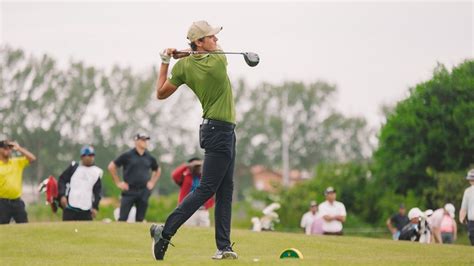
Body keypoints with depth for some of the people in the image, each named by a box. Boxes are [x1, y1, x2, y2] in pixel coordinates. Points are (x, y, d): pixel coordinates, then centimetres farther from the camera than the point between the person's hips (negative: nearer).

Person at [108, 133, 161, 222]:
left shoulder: (149, 157, 10)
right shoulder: (127, 155, -2)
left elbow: (157, 170, 28)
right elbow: (111, 166, 2)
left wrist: (152, 182, 15)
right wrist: (118, 182, 0)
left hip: (143, 192, 4)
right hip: (129, 191, -4)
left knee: (140, 219, 5)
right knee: (122, 219, -8)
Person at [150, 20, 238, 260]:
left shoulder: (184, 67, -1)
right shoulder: (219, 60, -16)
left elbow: (161, 93, 9)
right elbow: (216, 51, 10)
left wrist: (165, 62, 11)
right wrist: (184, 54, 8)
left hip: (222, 132, 7)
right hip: (220, 131, -7)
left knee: (225, 190, 9)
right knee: (205, 189, -7)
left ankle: (223, 247, 6)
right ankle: (165, 231, -10)